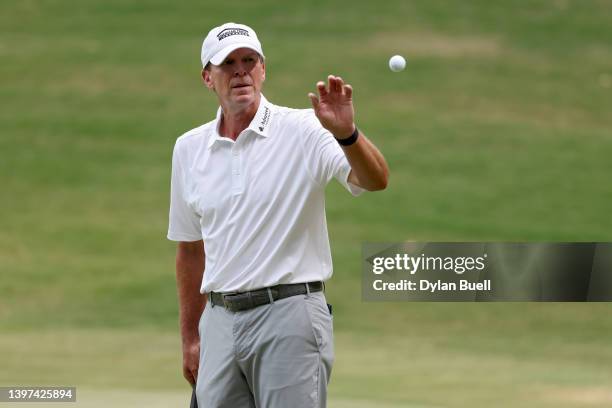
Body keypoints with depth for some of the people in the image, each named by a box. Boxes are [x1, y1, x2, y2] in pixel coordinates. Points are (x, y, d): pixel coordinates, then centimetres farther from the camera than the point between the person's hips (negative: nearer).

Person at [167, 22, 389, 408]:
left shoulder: (302, 130, -4)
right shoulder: (189, 148, 10)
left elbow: (375, 180, -18)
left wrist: (347, 134, -38)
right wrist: (191, 338, 18)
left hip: (289, 315, -5)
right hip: (220, 321, 5)